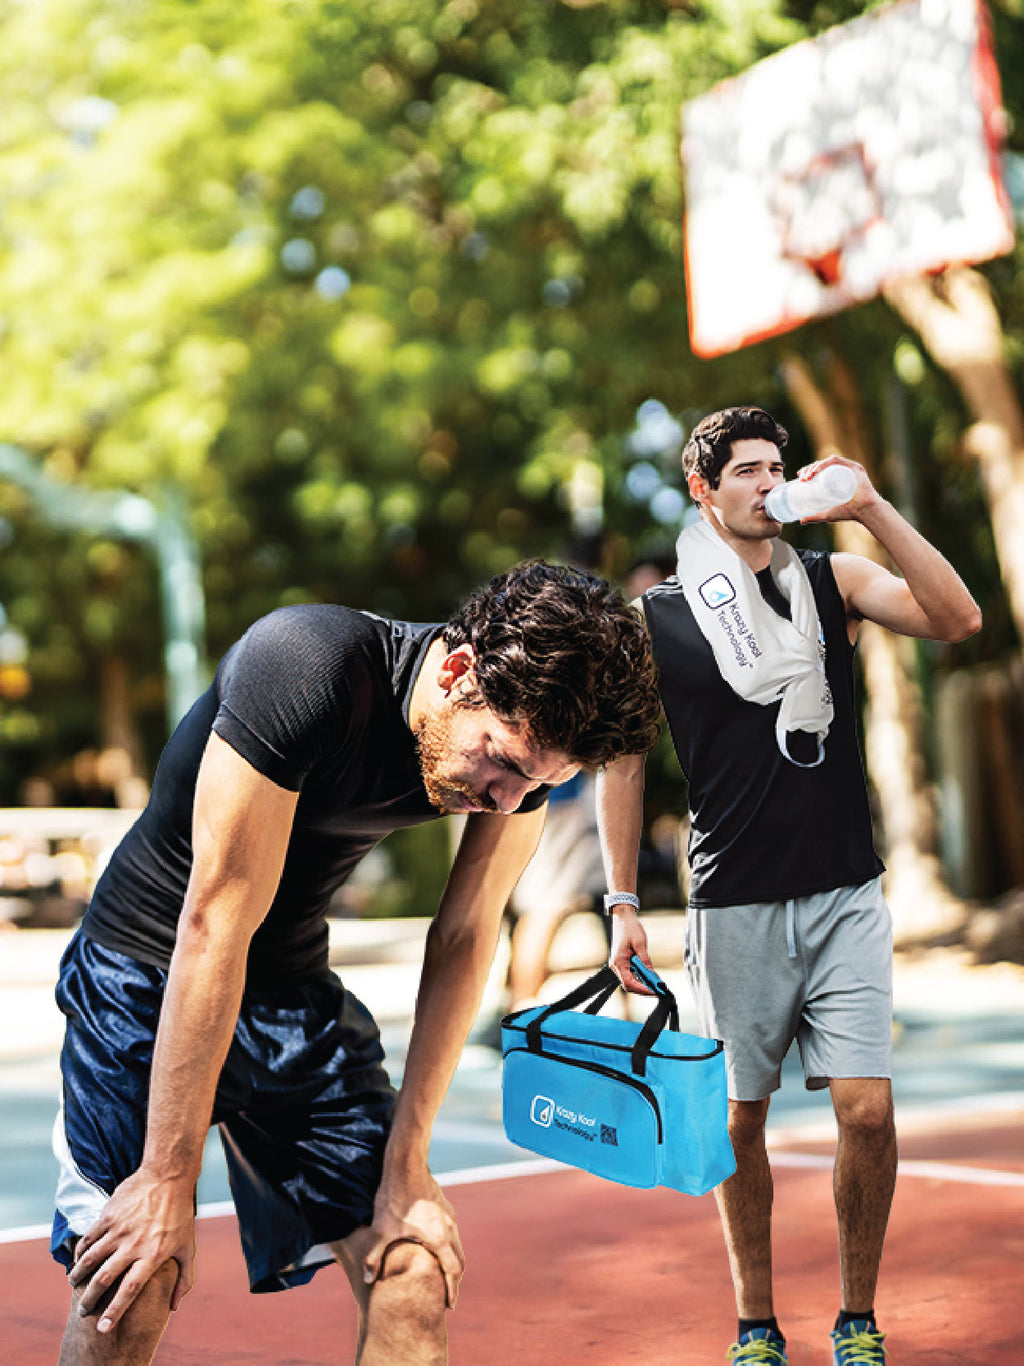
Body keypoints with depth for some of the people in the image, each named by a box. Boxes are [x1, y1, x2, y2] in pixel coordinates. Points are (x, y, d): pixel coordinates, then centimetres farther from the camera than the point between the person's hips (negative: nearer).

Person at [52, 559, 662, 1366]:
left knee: (414, 1277, -5)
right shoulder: (303, 670, -30)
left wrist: (405, 1161, -4)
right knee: (127, 1293, -18)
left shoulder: (529, 736, -12)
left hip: (299, 995, 5)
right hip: (150, 975, -5)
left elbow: (464, 942, -3)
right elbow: (216, 924, -27)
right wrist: (170, 1177, -24)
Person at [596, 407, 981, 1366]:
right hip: (732, 908, -1)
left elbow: (957, 620, -9)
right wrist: (622, 903, 1)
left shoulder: (833, 580, 6)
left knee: (867, 1111, -5)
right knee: (739, 1120, 6)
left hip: (845, 899, 1)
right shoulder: (654, 614, 2)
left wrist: (871, 510, -14)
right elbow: (622, 759, 6)